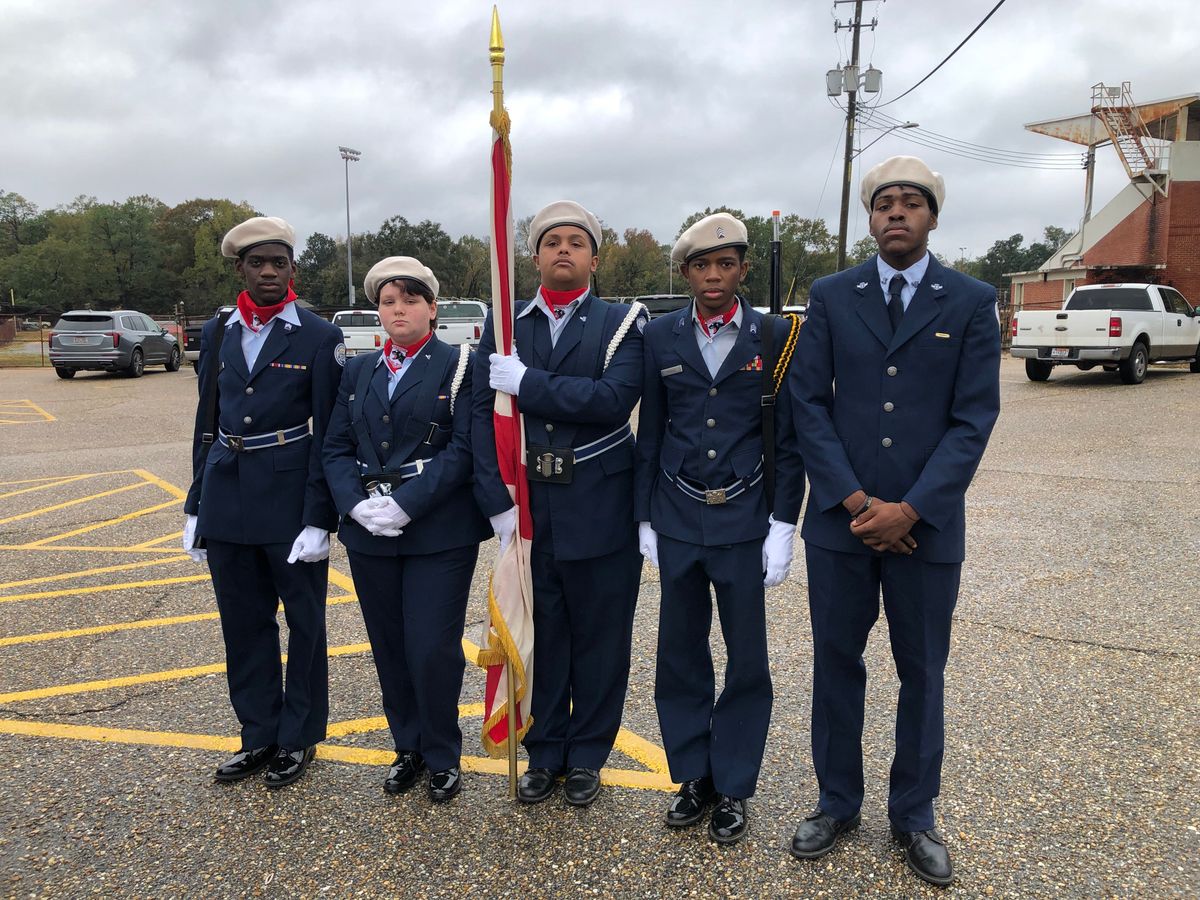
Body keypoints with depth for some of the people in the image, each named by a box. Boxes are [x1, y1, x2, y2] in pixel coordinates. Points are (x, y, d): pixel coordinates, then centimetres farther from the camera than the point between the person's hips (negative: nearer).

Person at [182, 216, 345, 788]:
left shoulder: (320, 338, -6)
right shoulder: (218, 334, 8)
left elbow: (329, 435, -8)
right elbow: (206, 424, 11)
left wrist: (319, 518, -13)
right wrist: (196, 506, 9)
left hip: (291, 499, -4)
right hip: (226, 499, 5)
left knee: (304, 622, 10)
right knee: (244, 624, 14)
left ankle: (299, 738, 27)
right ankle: (259, 736, 31)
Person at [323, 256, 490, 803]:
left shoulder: (459, 366, -2)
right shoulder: (358, 371, 12)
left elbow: (464, 448, -11)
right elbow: (336, 448, 8)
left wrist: (406, 505, -18)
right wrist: (357, 503, -10)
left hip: (440, 532, -5)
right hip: (368, 532, 5)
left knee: (433, 649, -4)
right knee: (389, 649, 12)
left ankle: (442, 756, 19)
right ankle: (408, 747, 31)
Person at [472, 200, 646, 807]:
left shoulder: (622, 323, 0)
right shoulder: (504, 324, 6)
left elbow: (614, 399, -18)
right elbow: (483, 414, -1)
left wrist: (527, 383, -18)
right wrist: (498, 503, -11)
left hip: (600, 511, -2)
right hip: (525, 509, 2)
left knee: (599, 639, 10)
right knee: (539, 637, 13)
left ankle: (586, 756, 29)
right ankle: (545, 752, 31)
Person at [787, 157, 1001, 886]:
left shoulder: (972, 302, 1)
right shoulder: (830, 297, 4)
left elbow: (974, 418, -5)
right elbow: (809, 403, -1)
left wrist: (909, 511, -13)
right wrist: (854, 500, -10)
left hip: (927, 523, -1)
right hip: (840, 519, 1)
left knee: (923, 674, 11)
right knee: (837, 665, 11)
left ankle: (915, 814, 29)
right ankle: (838, 803, 28)